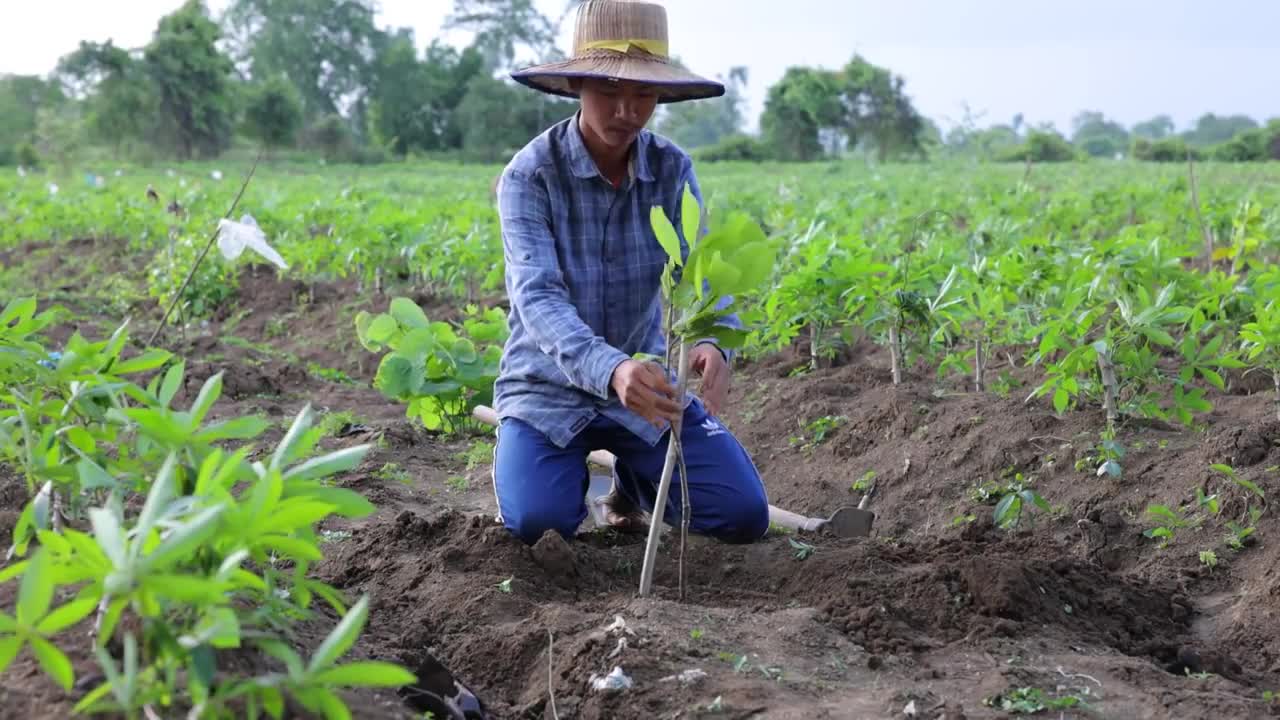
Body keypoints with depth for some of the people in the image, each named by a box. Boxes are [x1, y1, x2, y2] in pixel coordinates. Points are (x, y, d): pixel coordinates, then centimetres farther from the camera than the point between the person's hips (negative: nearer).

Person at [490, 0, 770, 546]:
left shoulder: (672, 170, -7)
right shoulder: (530, 175, -18)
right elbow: (537, 297, -30)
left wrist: (714, 345, -43)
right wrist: (610, 370, -49)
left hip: (648, 381, 3)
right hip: (550, 385, -2)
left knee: (744, 517, -13)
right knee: (536, 521, -28)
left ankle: (635, 476, 19)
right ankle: (555, 468, 11)